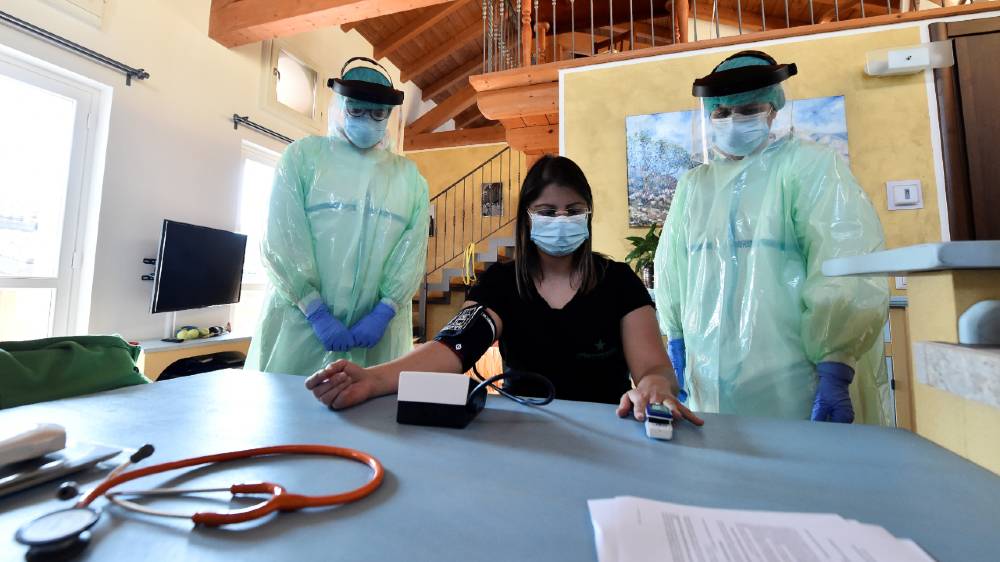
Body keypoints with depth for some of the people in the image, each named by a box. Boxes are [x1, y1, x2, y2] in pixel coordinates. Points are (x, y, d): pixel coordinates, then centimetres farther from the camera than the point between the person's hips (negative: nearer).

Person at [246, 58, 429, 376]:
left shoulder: (409, 177, 10)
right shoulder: (302, 156, 6)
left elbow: (413, 252, 2)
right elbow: (281, 241, -2)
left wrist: (384, 311, -9)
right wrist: (316, 311, -10)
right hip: (302, 324, 0)